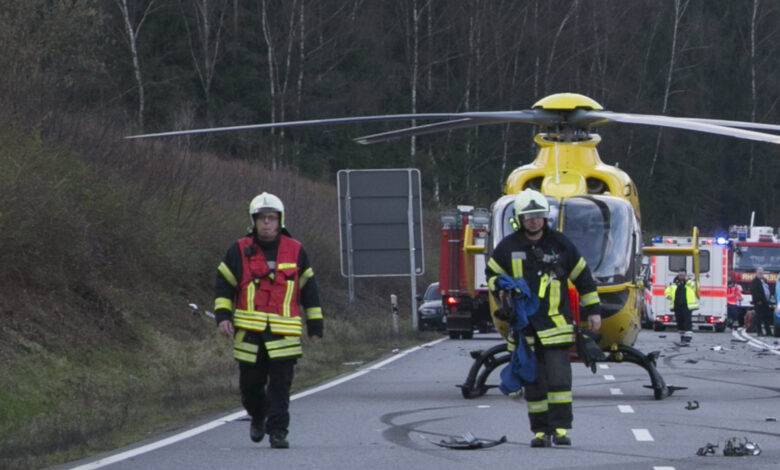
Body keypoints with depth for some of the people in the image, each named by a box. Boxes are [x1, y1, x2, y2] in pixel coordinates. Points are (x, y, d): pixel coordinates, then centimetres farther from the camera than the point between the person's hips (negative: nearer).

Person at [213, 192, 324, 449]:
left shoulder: (295, 251, 9)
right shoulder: (239, 251, 6)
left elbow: (308, 288, 15)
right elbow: (223, 285, 8)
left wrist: (315, 324, 14)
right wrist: (223, 316, -5)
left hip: (284, 333, -1)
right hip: (249, 331, 1)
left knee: (280, 384, -8)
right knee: (250, 384, 7)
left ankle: (278, 430, -4)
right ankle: (258, 416, 35)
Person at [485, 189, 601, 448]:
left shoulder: (560, 244, 4)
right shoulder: (508, 247, 4)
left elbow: (582, 275, 13)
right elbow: (492, 273, 17)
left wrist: (593, 310, 14)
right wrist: (501, 290, -5)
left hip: (554, 324, -1)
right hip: (523, 326, 1)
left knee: (558, 377, -11)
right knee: (533, 381, 3)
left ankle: (561, 427, -9)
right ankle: (540, 430, 8)